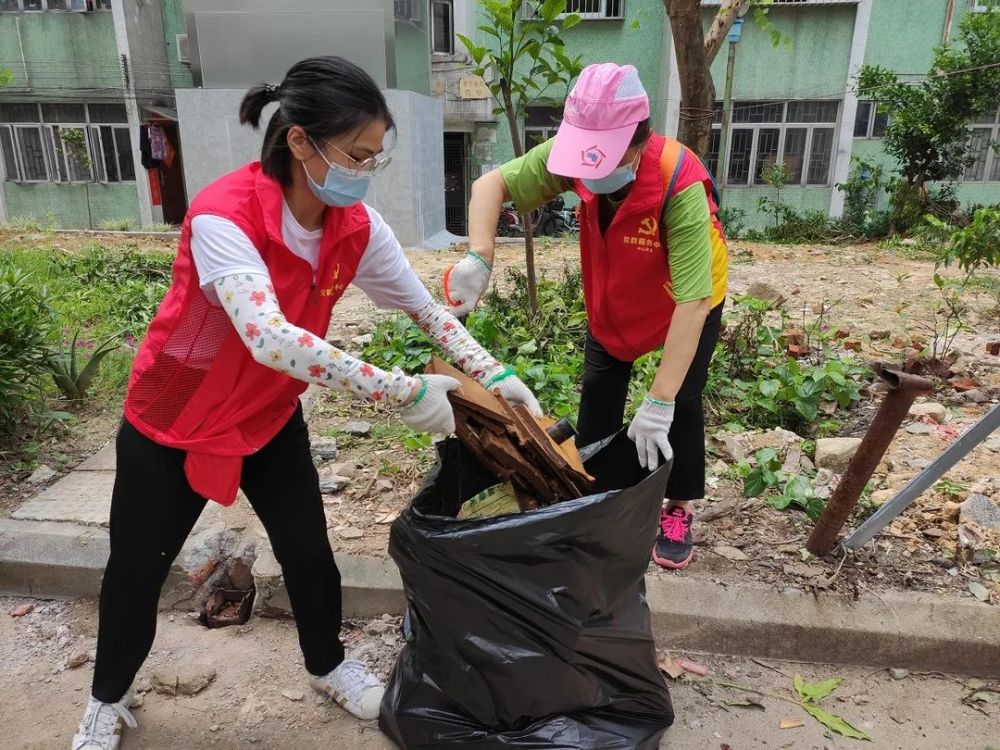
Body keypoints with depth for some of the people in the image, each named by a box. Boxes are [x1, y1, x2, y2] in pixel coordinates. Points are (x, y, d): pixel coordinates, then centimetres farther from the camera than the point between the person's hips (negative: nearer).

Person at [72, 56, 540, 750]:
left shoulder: (356, 226, -14)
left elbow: (427, 309, -6)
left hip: (273, 417, 4)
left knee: (309, 551, 11)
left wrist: (493, 374, -18)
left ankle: (328, 665, 40)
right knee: (136, 570, 13)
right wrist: (404, 392, -44)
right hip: (173, 420, -4)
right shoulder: (223, 217, -33)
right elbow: (270, 340, -46)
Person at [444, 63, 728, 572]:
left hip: (686, 302, -4)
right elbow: (491, 184, -18)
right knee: (598, 396, 9)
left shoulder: (681, 185, -41)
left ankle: (679, 510, 20)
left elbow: (691, 303, -42)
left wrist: (658, 403, -43)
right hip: (612, 297, 4)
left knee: (681, 404, -3)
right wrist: (478, 259, -36)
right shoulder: (574, 154, -30)